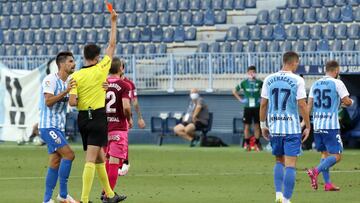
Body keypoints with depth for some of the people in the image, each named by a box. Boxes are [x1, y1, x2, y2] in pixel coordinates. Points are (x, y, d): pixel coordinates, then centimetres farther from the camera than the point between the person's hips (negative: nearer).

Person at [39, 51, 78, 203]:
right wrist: (65, 91, -28)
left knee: (55, 162, 5)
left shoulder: (69, 82, 15)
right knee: (69, 155, -17)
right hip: (48, 127, -9)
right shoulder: (50, 80, -11)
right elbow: (48, 102, -20)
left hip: (59, 128, 9)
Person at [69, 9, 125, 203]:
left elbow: (72, 102, -9)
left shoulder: (75, 76, -3)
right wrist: (113, 22, 11)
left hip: (82, 117, 4)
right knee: (91, 159, -9)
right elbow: (112, 45, 3)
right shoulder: (100, 70, -8)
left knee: (99, 157, 17)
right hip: (98, 116, -4)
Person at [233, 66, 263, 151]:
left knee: (257, 126, 3)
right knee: (247, 126, 1)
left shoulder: (259, 83, 0)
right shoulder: (244, 83, 1)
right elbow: (234, 91, 9)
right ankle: (247, 144, 8)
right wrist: (240, 99, 0)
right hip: (247, 107, 0)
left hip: (257, 107, 0)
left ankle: (257, 144, 11)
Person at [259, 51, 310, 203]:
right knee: (290, 165, 0)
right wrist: (308, 127, -1)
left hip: (274, 127, 4)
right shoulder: (297, 81, -8)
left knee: (279, 161, 19)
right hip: (292, 127, -4)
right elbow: (302, 105, -10)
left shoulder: (269, 79, 4)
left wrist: (263, 125, 15)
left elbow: (263, 104, 6)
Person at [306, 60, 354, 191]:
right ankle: (316, 171, -23)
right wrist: (350, 102, 14)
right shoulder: (337, 83, -7)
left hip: (317, 125, 7)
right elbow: (347, 102, -9)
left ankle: (327, 184, 11)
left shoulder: (316, 84, 10)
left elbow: (309, 105, 10)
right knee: (336, 156, -4)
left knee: (325, 153, 15)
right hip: (331, 125, -6)